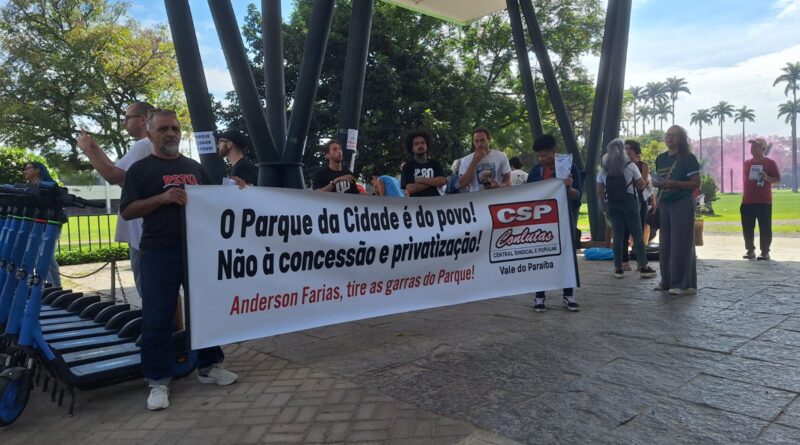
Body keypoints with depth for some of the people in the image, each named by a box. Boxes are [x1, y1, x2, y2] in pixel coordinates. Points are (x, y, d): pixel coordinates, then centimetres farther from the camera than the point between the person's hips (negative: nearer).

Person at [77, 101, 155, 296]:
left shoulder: (143, 146, -14)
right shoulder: (150, 146, 19)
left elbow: (113, 176, -20)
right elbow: (120, 173, 19)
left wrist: (87, 150, -7)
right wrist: (95, 148, 17)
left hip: (143, 234, -10)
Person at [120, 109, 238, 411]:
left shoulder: (195, 167, 16)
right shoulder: (140, 169, 3)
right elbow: (127, 211, -5)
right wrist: (162, 197, -18)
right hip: (159, 253, -4)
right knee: (157, 318, -1)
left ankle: (208, 366, 25)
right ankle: (158, 381, 10)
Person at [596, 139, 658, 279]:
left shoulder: (604, 169, 6)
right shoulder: (630, 166, -3)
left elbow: (600, 191, 5)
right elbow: (641, 185, -1)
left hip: (612, 205, 3)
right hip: (629, 203, -3)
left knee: (618, 235, 5)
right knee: (637, 235, 2)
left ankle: (618, 268, 5)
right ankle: (643, 266, 2)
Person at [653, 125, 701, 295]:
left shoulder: (688, 158, -5)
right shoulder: (661, 158, 13)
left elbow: (696, 183, -8)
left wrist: (675, 184, -21)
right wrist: (656, 183, 0)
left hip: (682, 204, -6)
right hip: (664, 204, 6)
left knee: (681, 243, -5)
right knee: (665, 243, 7)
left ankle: (683, 283, 1)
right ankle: (667, 281, 16)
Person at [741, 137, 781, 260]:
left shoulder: (770, 163, -2)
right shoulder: (747, 163, 13)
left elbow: (778, 180, -2)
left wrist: (767, 178, -23)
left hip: (764, 202, -5)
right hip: (747, 202, 5)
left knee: (765, 228, -2)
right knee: (747, 228, 6)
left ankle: (765, 252, 5)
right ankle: (750, 250, 15)